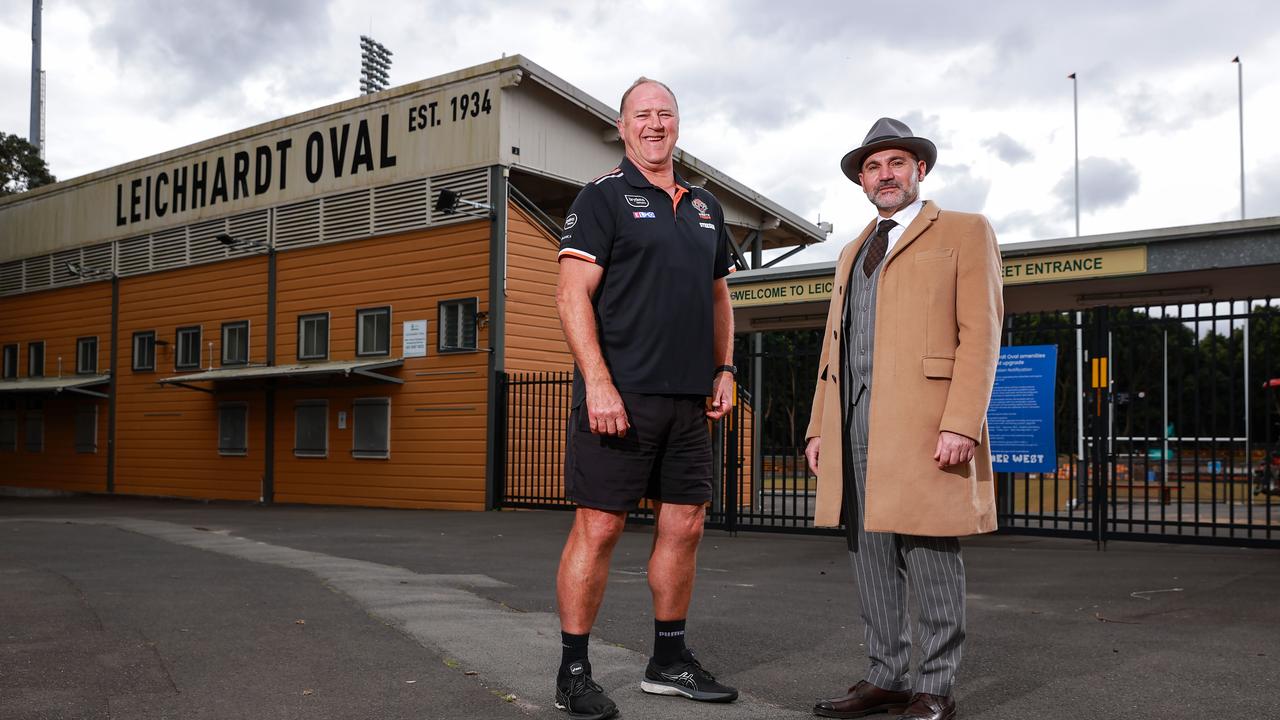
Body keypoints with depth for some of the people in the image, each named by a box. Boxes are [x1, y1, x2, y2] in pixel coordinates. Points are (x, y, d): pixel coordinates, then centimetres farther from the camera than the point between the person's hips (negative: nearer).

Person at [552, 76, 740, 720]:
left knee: (684, 524, 10)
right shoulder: (604, 196, -1)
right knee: (598, 527, -3)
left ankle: (669, 661, 24)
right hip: (620, 395, -6)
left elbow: (718, 295, 24)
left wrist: (724, 369, 12)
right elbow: (573, 295, -10)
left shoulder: (704, 207, 18)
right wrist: (597, 382, -18)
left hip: (689, 400, 7)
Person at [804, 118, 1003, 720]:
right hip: (854, 428, 6)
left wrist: (961, 423, -16)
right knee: (869, 558, 8)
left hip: (924, 425, -6)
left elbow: (980, 333, -5)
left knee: (930, 561, -2)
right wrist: (819, 426, 12)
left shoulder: (964, 233, 6)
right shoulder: (852, 254, 25)